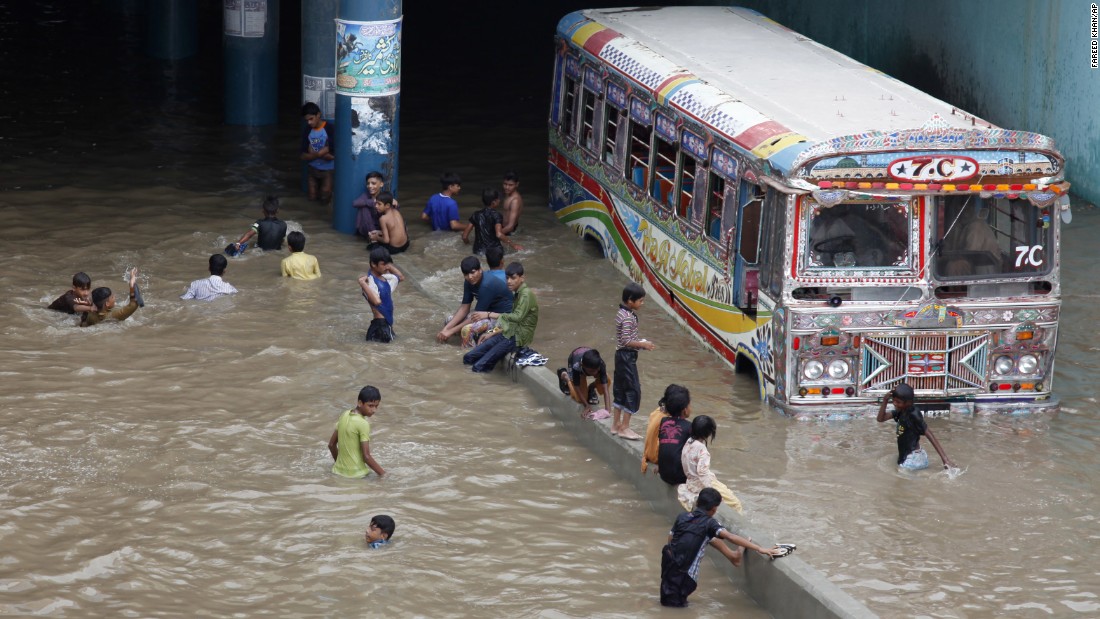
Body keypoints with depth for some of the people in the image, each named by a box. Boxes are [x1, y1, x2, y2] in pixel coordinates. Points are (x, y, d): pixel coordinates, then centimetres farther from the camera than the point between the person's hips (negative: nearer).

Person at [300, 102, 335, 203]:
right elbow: (304, 156, -10)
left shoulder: (329, 129, -21)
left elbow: (332, 155, -24)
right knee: (313, 197, 10)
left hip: (328, 170, -4)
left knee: (324, 198, -2)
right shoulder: (307, 131, -7)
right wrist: (320, 153, -26)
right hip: (313, 169, 4)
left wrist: (314, 154, -22)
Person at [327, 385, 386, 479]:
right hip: (356, 474, -8)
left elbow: (331, 444, 16)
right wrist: (382, 473, -4)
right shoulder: (363, 424, -15)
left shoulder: (345, 415, 8)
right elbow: (366, 457, -15)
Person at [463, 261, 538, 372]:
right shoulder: (517, 294, 14)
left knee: (479, 367, -14)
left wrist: (489, 315, -31)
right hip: (509, 333, 9)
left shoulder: (526, 294, -17)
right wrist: (493, 333, 13)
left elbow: (518, 317, -30)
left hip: (519, 337, -9)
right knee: (468, 357, 2)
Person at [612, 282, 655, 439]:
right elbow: (627, 341, -24)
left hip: (621, 356, 10)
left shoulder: (621, 313, 9)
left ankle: (616, 424, 22)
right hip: (627, 357, -10)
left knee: (621, 389, 15)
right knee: (633, 390, -5)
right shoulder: (628, 317, -21)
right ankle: (624, 428, -3)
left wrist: (640, 342, 11)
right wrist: (643, 345, -14)